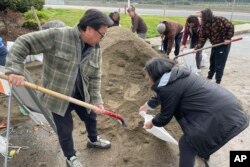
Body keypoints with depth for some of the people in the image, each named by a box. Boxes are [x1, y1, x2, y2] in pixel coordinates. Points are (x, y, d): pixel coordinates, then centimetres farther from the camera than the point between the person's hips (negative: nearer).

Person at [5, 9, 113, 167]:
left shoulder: (96, 49, -7)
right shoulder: (57, 36, -24)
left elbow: (95, 77, -4)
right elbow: (23, 43, -20)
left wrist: (96, 101, -10)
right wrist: (15, 70, -30)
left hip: (81, 94, 6)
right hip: (58, 96, -5)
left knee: (91, 117, 24)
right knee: (65, 129, 12)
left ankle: (93, 140, 57)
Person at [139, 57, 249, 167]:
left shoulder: (168, 87, -19)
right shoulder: (175, 74, 9)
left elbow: (165, 116, -4)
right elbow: (161, 96, 26)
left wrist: (152, 123, 16)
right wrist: (147, 105, 40)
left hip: (222, 117, -10)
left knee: (186, 144, 4)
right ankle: (204, 152, 60)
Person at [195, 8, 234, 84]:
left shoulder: (220, 20, -21)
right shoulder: (204, 25, -5)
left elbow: (230, 27, -13)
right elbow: (202, 37, -7)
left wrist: (228, 38, -19)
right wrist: (197, 48, -16)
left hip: (224, 45, -6)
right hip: (215, 45, 6)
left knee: (219, 64, -4)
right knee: (212, 61, 17)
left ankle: (218, 81, 7)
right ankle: (209, 77, 34)